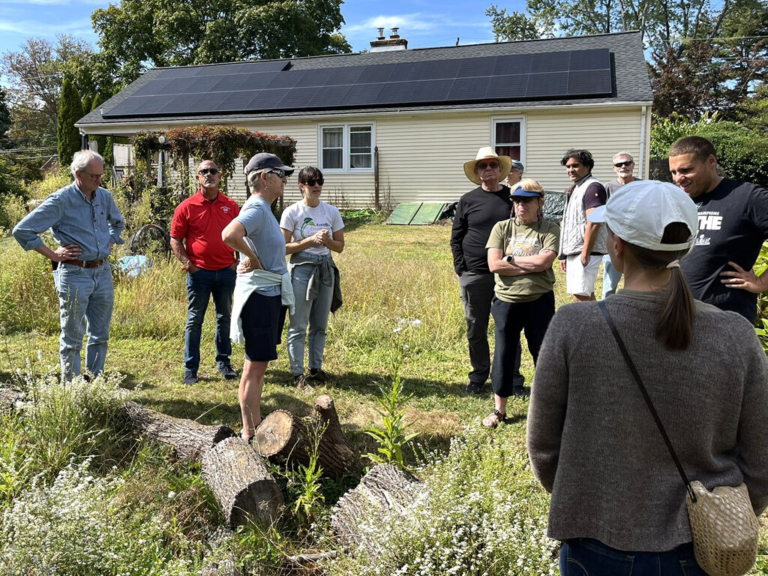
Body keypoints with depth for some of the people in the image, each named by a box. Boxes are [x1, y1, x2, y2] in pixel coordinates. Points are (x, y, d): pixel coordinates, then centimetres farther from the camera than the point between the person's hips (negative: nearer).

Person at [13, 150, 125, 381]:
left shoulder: (105, 196, 7)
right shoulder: (61, 200, -11)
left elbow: (118, 223, 29)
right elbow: (22, 230, -11)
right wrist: (53, 254, -10)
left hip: (103, 272, 6)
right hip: (75, 275, -6)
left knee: (101, 335, 13)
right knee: (72, 337, 4)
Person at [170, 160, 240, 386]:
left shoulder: (231, 206, 6)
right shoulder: (186, 207, -2)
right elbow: (175, 239, 0)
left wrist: (239, 260, 3)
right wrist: (186, 262, -11)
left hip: (226, 271, 3)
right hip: (199, 272, -3)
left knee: (224, 318, 12)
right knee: (194, 320, 3)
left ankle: (223, 363, 25)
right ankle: (190, 369, 10)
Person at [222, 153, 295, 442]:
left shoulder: (264, 209, 15)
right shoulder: (256, 209, -17)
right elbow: (229, 234, -36)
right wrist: (252, 258, -22)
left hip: (272, 295, 11)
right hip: (260, 296, -11)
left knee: (259, 364, 17)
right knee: (255, 365, -4)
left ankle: (256, 425, 29)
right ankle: (249, 434, 4)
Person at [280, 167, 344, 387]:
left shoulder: (332, 212, 4)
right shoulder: (292, 212, -6)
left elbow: (340, 246, 9)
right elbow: (284, 247, -8)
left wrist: (327, 241, -12)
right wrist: (311, 240, -16)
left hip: (326, 269, 4)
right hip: (302, 269, -4)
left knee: (320, 325, 11)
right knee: (298, 325, -1)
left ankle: (316, 368, 23)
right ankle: (297, 372, 8)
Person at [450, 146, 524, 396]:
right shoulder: (468, 200, 4)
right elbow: (456, 238, 7)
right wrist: (460, 269, -1)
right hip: (474, 275, 0)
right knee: (476, 330, 9)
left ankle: (513, 379, 19)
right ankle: (478, 377, 23)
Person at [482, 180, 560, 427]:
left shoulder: (550, 230, -2)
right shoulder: (501, 228, 2)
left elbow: (544, 262, -18)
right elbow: (494, 265, -10)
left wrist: (510, 259, -10)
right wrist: (531, 265, -12)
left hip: (539, 301, -1)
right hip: (506, 301, 1)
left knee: (543, 351, 11)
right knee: (504, 353, 8)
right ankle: (499, 409, 21)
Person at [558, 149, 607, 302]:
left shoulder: (592, 187, -12)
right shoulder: (575, 189, 18)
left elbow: (593, 224, -20)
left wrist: (585, 255, -21)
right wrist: (565, 254, 19)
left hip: (584, 253, -10)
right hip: (573, 253, 10)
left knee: (581, 297, -13)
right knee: (587, 297, 13)